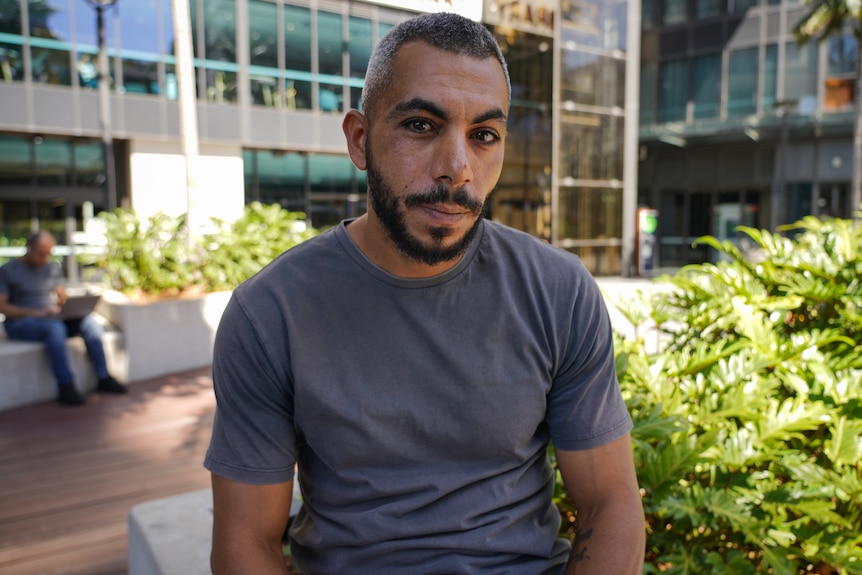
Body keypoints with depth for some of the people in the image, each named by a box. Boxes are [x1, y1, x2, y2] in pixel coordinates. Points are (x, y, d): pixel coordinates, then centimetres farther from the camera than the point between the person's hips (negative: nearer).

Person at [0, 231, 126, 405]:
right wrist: (36, 312, -21)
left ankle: (103, 378, -23)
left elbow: (62, 297, 16)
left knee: (89, 321, -22)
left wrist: (62, 306, -10)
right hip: (20, 323, -5)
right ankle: (65, 387, -40)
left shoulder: (53, 268, 15)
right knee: (55, 327, -38)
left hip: (53, 319, 5)